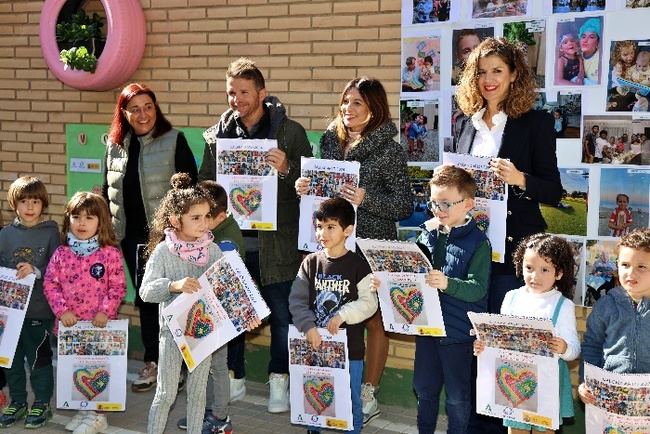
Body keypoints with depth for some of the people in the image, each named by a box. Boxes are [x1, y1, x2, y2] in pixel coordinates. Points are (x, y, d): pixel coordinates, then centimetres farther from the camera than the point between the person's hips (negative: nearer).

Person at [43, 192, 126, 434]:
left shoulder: (110, 253, -7)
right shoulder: (61, 253, 2)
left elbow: (118, 287, -5)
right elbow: (50, 284, 3)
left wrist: (105, 311, -14)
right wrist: (62, 310, -8)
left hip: (100, 323, -3)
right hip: (70, 323, 4)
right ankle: (84, 408, 27)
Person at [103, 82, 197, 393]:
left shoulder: (174, 141, -7)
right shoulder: (115, 145, 9)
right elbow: (108, 191, 16)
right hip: (130, 236, 5)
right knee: (144, 299, 12)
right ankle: (152, 362, 24)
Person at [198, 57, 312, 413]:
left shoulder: (290, 132, -1)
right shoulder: (218, 134, 7)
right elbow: (205, 183, 11)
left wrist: (286, 169, -20)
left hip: (276, 241, -2)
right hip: (230, 239, 3)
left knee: (281, 315, 6)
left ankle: (278, 380, 24)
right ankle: (233, 377, 29)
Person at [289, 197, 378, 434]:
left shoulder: (357, 265, -8)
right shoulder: (311, 263, 0)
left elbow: (369, 303, -10)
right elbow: (296, 300, -1)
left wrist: (342, 315, -21)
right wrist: (308, 326, -14)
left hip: (349, 347, -3)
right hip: (315, 344, 3)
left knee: (350, 399, 10)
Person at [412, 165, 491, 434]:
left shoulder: (478, 243, -15)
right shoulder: (428, 233, 0)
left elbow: (478, 288, -23)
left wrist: (448, 284, -39)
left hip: (458, 331, -5)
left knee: (457, 395, 11)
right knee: (424, 387, 21)